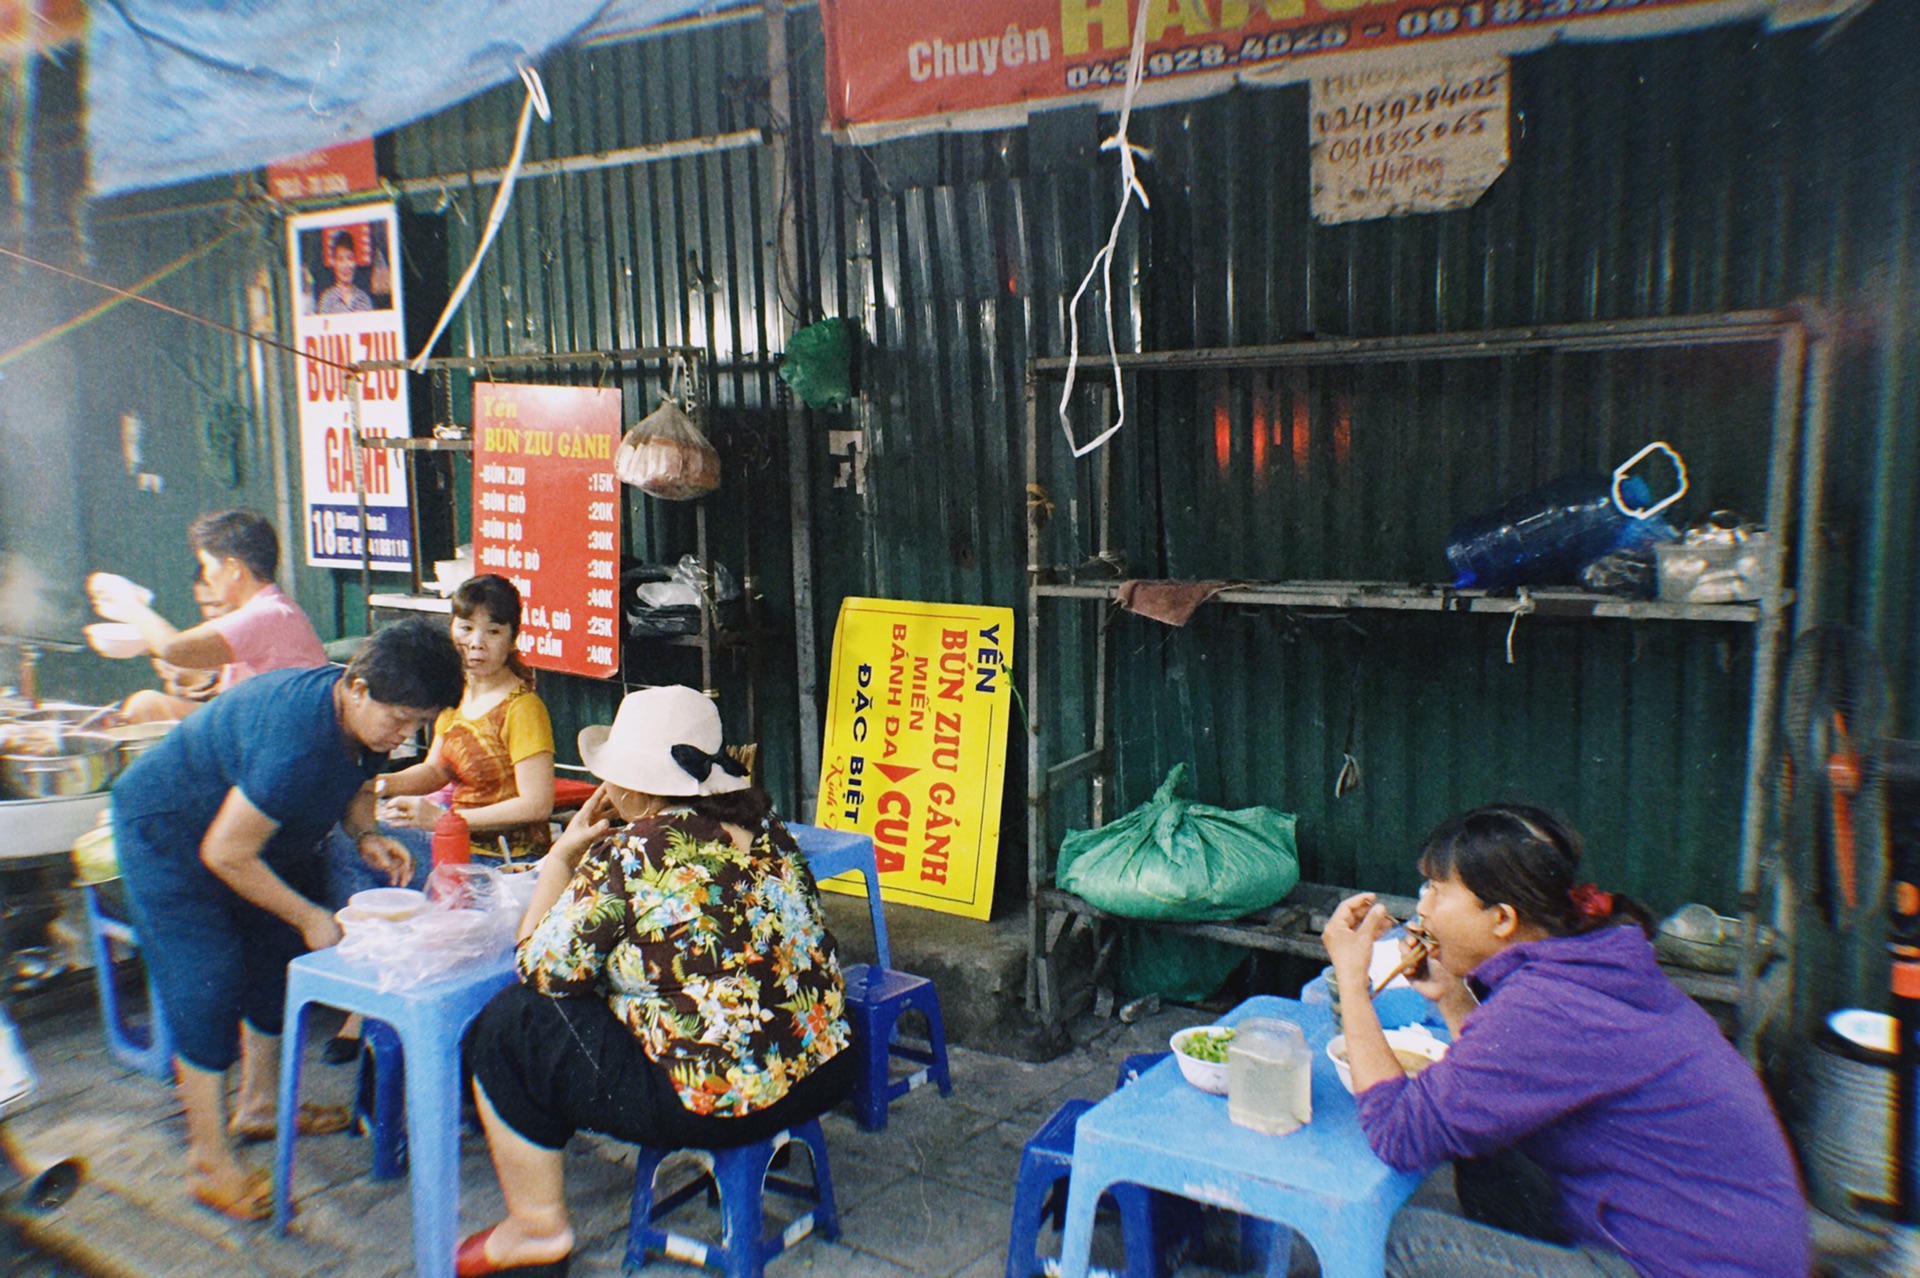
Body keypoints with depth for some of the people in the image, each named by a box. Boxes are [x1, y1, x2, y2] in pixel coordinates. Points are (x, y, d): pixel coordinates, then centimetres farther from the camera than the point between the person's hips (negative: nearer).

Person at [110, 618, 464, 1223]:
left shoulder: (368, 715, -15)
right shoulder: (297, 739, -41)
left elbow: (354, 784, 7)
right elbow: (224, 853, -33)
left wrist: (366, 836, -15)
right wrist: (308, 917, -25)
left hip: (258, 831, 9)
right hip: (167, 832, -9)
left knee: (277, 959, 12)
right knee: (208, 985, -10)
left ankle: (258, 1106, 31)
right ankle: (209, 1164, 1)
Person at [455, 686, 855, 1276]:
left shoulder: (625, 855, -17)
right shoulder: (761, 823, 4)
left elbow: (539, 970, -6)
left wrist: (561, 855, 4)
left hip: (719, 1103, -8)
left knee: (506, 1028, 8)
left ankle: (538, 1229, 20)